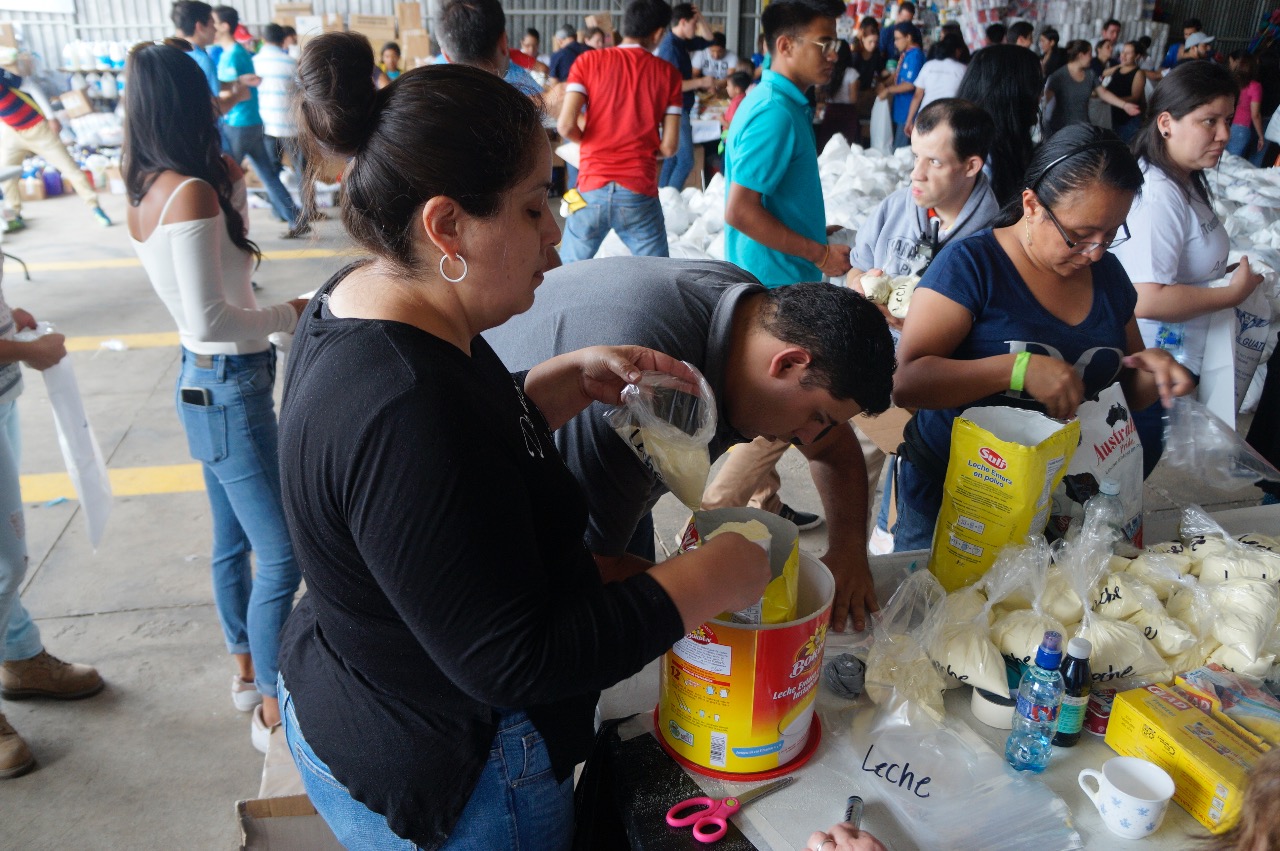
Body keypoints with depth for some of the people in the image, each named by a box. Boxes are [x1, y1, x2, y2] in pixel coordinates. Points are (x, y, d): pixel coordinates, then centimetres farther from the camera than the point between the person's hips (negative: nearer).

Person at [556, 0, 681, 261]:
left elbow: (566, 125, -7)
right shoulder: (667, 72, 3)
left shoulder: (589, 60, 2)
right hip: (639, 193, -1)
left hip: (592, 189, 1)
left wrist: (593, 141, 13)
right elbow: (669, 146, 0)